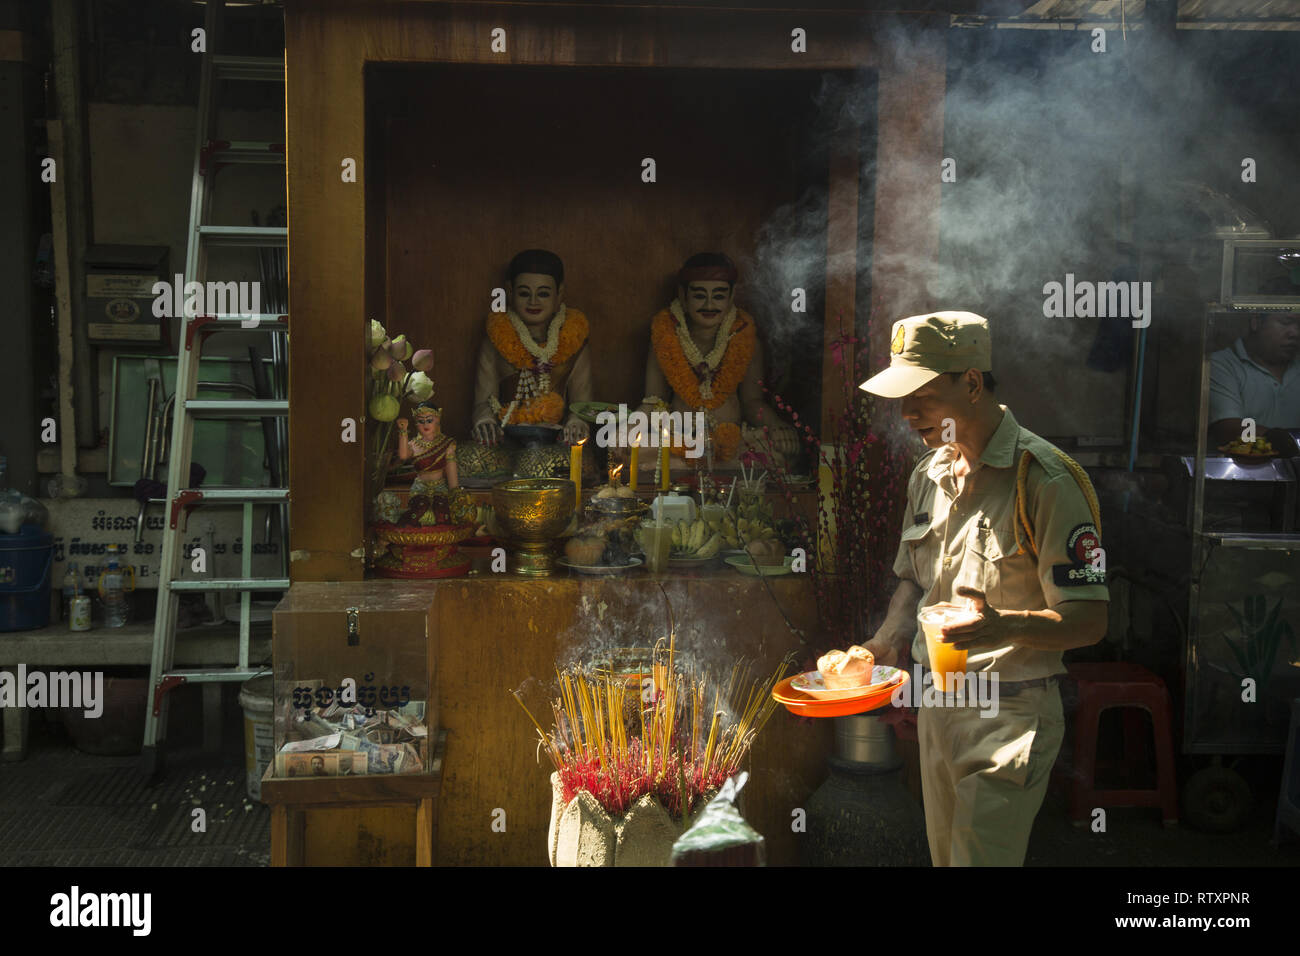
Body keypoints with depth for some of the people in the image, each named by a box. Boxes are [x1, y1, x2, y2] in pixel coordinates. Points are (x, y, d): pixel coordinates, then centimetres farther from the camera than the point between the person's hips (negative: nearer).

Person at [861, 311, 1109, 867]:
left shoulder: (1045, 480, -16)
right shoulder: (928, 475, 9)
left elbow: (1089, 620, -17)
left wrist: (1008, 626, -35)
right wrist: (891, 637, 1)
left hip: (1010, 714, -7)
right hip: (936, 703, 7)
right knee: (944, 853, 17)